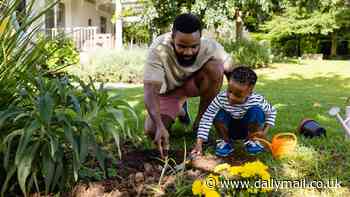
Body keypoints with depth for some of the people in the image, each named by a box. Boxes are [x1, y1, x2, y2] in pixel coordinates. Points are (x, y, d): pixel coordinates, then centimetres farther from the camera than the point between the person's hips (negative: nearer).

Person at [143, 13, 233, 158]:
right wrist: (160, 126, -52)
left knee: (215, 67, -31)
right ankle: (179, 110, 15)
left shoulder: (210, 47, -29)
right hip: (168, 90, -1)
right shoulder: (158, 50, -34)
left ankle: (200, 120, -11)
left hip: (195, 83, 1)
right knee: (152, 132, -19)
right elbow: (150, 91, -40)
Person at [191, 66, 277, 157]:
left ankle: (251, 140, -2)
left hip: (249, 130, 0)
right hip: (230, 130, 0)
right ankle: (226, 142, -2)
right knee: (220, 114, -30)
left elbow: (272, 111, -7)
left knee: (256, 111, -29)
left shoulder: (257, 100, -27)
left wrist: (264, 131, -19)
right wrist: (199, 144, -38)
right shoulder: (221, 98, -30)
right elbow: (206, 119, -32)